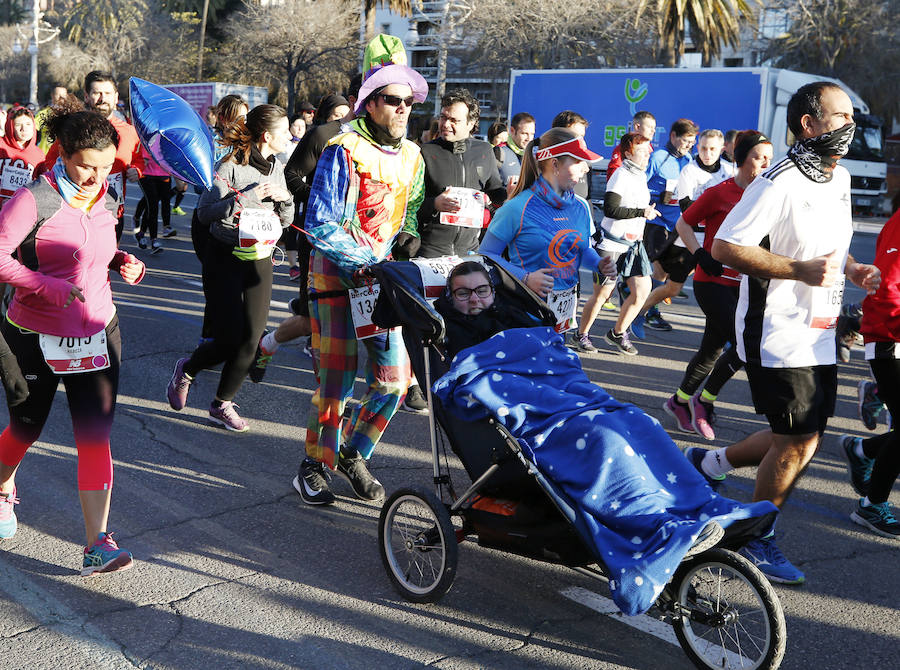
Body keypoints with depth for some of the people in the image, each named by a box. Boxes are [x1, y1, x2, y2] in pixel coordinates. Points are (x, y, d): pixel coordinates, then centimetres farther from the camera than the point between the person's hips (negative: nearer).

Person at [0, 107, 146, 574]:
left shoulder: (106, 201, 3)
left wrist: (121, 262, -1)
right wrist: (48, 286, -28)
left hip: (97, 333, 4)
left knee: (96, 436, -4)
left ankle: (97, 545, -1)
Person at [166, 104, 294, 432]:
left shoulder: (276, 168, 10)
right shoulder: (231, 166, -11)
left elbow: (285, 221, 16)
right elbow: (205, 213, -18)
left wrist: (284, 198, -5)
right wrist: (247, 197, -25)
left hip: (260, 260, 6)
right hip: (225, 258, -6)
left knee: (251, 341, 0)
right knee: (229, 339, -7)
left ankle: (222, 404, 17)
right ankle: (186, 370, 24)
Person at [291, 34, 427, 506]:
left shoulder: (411, 157, 9)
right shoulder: (344, 152, -12)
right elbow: (320, 226, -17)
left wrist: (407, 234, 3)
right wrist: (367, 261, -21)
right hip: (338, 276, -6)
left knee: (393, 380, 2)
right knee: (338, 378, -5)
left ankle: (353, 455, 25)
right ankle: (313, 467, 15)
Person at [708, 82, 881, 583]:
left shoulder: (840, 177, 11)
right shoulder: (779, 183, -17)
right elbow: (724, 247, -20)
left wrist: (852, 269, 3)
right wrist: (800, 270, -26)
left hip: (819, 335, 9)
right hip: (777, 335, -9)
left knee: (806, 438, 13)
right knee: (798, 441, -3)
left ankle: (715, 461, 33)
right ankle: (757, 539, 17)